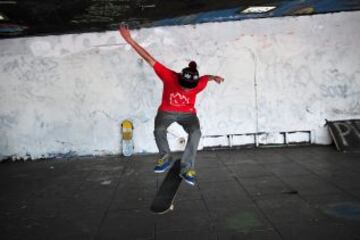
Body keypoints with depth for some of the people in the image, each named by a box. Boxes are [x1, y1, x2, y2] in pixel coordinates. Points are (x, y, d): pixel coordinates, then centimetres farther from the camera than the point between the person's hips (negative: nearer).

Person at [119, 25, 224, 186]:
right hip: (167, 111, 0)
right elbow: (150, 59, -26)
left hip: (188, 113, 0)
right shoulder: (169, 76, -27)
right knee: (159, 130, -31)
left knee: (196, 132, -30)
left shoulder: (199, 85, -23)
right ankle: (165, 158, -5)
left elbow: (206, 78, 5)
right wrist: (129, 40, -27)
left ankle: (187, 168, -21)